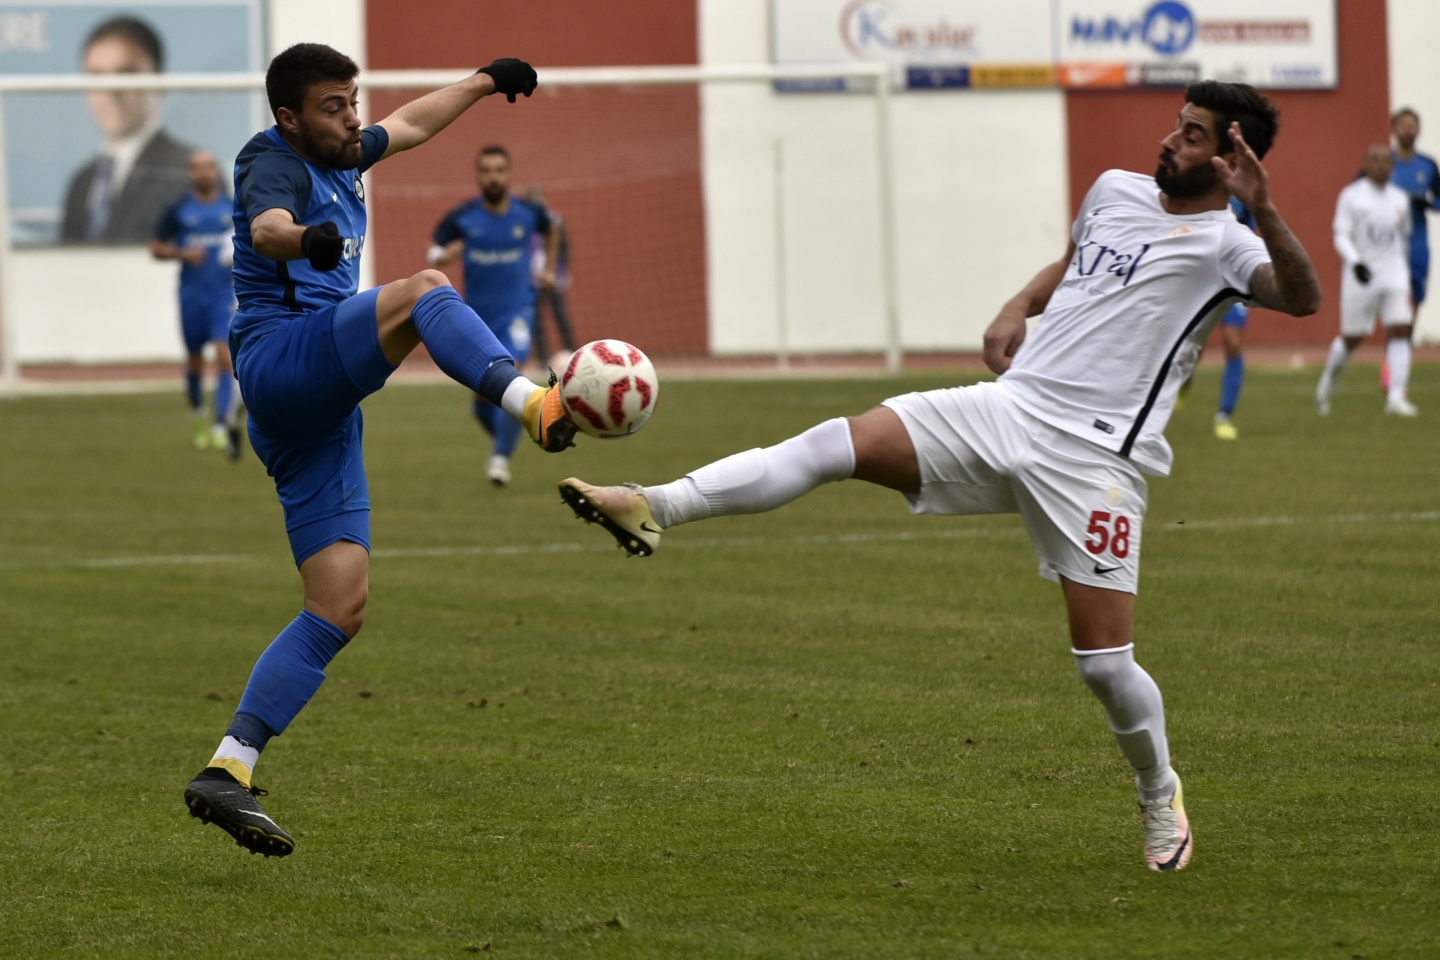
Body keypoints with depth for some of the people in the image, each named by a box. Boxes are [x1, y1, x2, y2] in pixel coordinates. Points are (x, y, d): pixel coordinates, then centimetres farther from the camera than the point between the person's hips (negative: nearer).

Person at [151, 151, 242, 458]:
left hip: (224, 294, -1)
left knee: (225, 355, -15)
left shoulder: (234, 209, 4)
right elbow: (156, 248, 4)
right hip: (192, 294, 1)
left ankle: (223, 425, -19)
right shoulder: (178, 211, 1)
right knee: (194, 359, 11)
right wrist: (182, 253, -13)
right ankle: (198, 413, 37)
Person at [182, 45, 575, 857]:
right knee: (423, 291, -29)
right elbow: (265, 224, -29)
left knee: (341, 607, -2)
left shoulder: (338, 159, 22)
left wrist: (484, 82, 53)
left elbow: (410, 124, 43)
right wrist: (300, 237, -50)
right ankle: (533, 402, -54)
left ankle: (228, 772, -5)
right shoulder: (274, 163, -4)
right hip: (284, 357, -9)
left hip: (321, 414, 9)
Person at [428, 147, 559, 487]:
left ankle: (501, 457, -18)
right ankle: (501, 439, 38)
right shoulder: (460, 218, -9)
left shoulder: (529, 213, -6)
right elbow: (432, 255, -4)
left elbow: (550, 232, 17)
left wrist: (549, 270, 12)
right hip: (478, 314, 2)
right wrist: (443, 256, -26)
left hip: (517, 309, -2)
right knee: (482, 393, 8)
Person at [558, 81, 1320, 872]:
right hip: (1008, 408, 6)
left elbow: (1299, 298, -26)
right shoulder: (1114, 190, 15)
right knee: (839, 442, -14)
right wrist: (1016, 310, 18)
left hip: (1092, 457, -5)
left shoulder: (1223, 244, -6)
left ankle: (1160, 796, 23)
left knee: (1104, 661, -6)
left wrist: (1263, 211, -39)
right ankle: (654, 508, -23)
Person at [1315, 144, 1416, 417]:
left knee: (1399, 331, -12)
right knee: (1351, 338, 5)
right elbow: (1341, 236, -10)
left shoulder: (1400, 198, 10)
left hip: (1394, 274, 3)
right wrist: (1355, 262, -26)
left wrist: (1406, 269, 25)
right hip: (1361, 277, -3)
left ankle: (1396, 397, -13)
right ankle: (1328, 379, 33)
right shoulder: (1352, 196, -4)